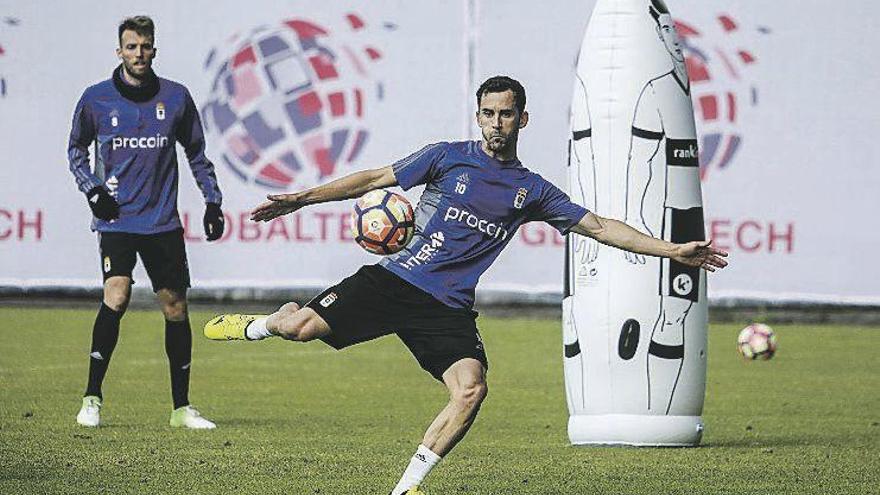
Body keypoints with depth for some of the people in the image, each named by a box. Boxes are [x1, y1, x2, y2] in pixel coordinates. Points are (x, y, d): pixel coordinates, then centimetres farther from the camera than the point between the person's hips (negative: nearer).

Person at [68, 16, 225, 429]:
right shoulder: (96, 99, 1)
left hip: (163, 221, 2)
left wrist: (212, 201, 9)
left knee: (176, 309, 4)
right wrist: (92, 190, -1)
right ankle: (92, 398, -12)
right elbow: (76, 149, 14)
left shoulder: (176, 97, 4)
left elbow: (196, 153, 15)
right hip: (116, 220, -2)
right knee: (116, 297, -21)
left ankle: (181, 407, 14)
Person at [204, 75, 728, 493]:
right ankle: (261, 325, 21)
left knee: (472, 388, -24)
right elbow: (377, 179, 8)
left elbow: (598, 226, 13)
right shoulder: (449, 157, 6)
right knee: (303, 327, -17)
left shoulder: (532, 190, 12)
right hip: (398, 280, -2)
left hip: (448, 307, 2)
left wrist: (673, 250, 7)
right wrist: (302, 198, 2)